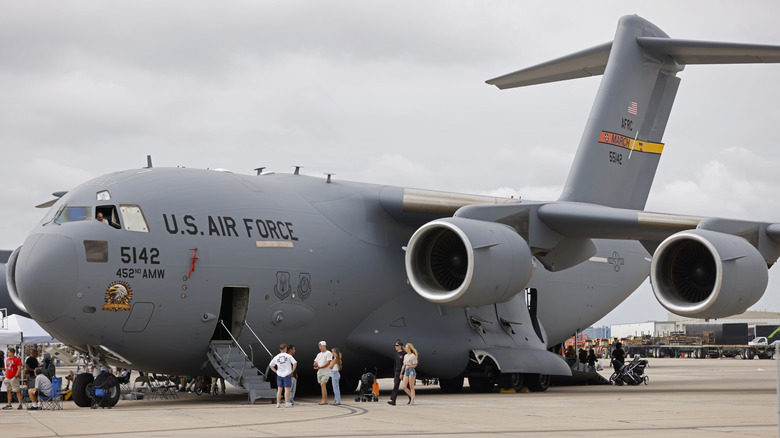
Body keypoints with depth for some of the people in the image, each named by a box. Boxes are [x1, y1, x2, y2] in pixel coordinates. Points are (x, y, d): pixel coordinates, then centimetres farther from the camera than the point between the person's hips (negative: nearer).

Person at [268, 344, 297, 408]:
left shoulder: (276, 357, 5)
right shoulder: (288, 356, -6)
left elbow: (270, 365, 11)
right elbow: (295, 363, -12)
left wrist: (276, 371, 11)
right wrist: (292, 371, -1)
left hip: (279, 375, 3)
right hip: (287, 375, -3)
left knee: (279, 389, 7)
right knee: (287, 389, 0)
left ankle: (278, 403, 6)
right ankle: (287, 403, -2)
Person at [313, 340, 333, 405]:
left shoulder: (328, 353, -5)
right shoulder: (319, 354, 19)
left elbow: (328, 363, -14)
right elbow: (315, 362, 16)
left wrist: (320, 367, -19)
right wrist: (315, 364, -9)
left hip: (325, 372, -7)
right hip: (319, 372, 8)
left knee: (323, 385, -17)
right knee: (322, 386, 6)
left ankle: (324, 400, -20)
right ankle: (325, 400, 10)